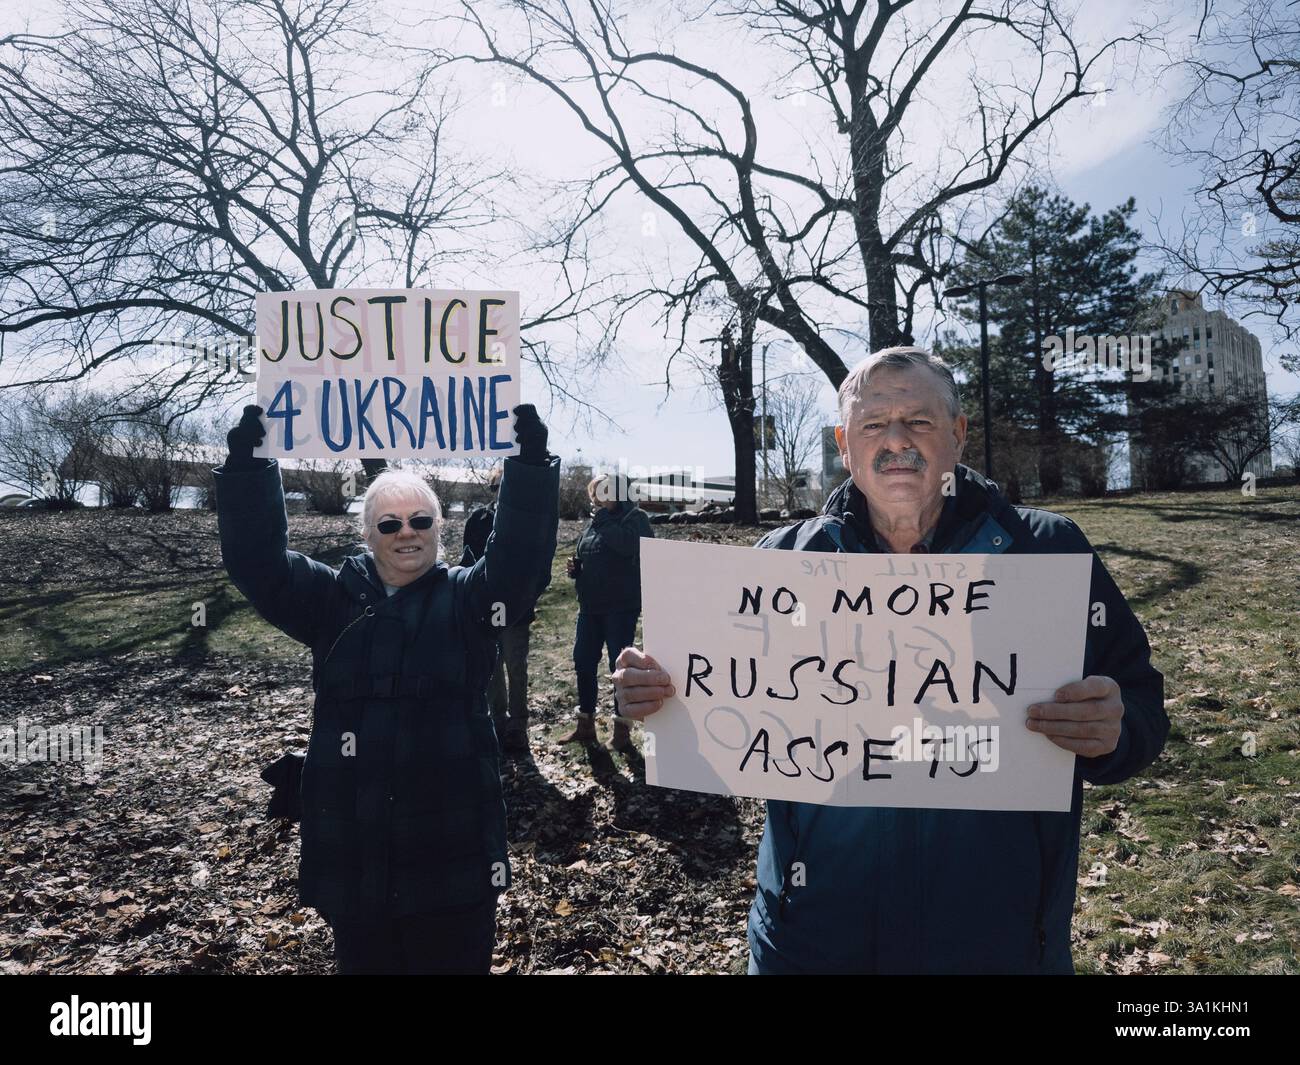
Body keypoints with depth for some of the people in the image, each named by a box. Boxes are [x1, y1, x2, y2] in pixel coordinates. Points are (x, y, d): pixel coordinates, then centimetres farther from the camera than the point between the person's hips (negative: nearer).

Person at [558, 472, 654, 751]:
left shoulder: (634, 517, -7)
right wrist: (576, 567, 3)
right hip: (590, 605, 7)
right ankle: (585, 724, 24)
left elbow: (627, 544, -29)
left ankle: (622, 729, 11)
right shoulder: (594, 522, 14)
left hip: (621, 606, -7)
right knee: (583, 662, 10)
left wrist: (604, 518, -19)